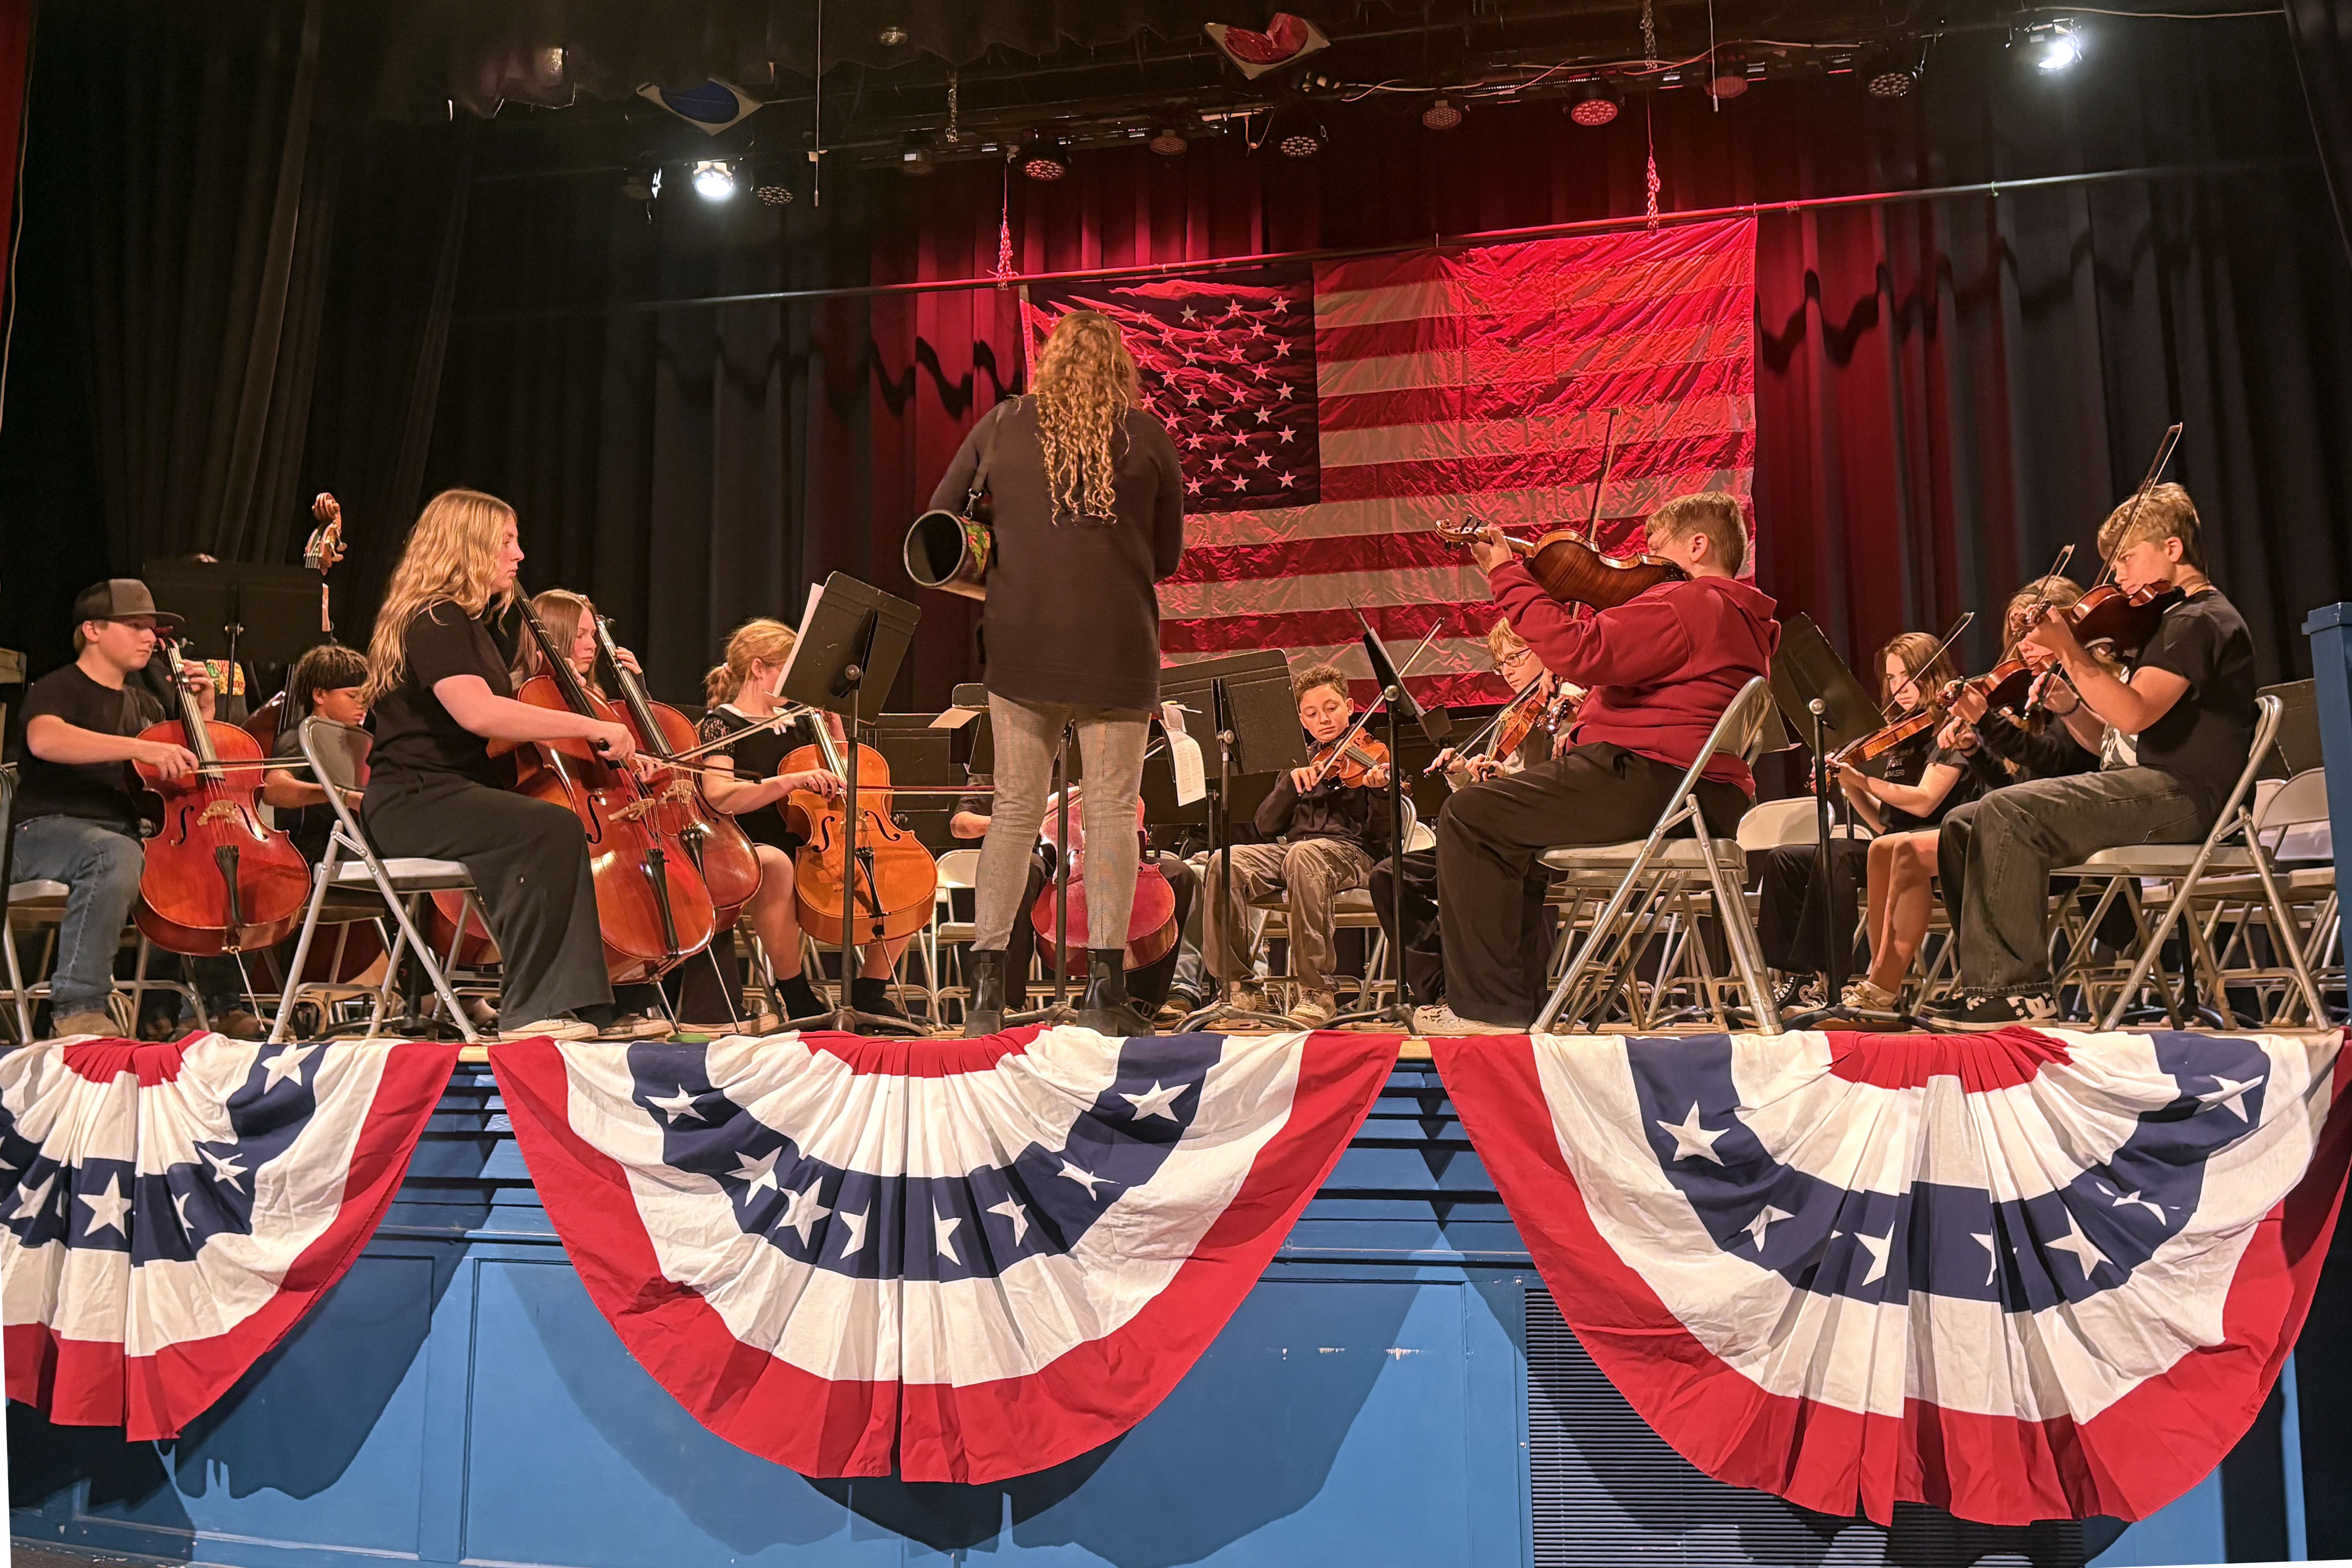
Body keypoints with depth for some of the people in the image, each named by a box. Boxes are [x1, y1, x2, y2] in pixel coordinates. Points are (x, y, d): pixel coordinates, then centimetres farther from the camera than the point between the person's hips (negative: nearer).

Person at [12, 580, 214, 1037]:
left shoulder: (144, 704, 22)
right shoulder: (56, 688, 0)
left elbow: (193, 781, 25)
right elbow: (44, 739, -25)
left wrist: (204, 712, 12)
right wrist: (143, 748, -35)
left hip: (129, 833, 7)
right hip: (49, 833, -7)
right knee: (117, 855, -40)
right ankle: (78, 1008, -36)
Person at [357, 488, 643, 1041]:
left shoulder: (465, 621, 22)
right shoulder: (434, 620, -11)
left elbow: (498, 724, 23)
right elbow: (479, 713, -28)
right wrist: (592, 726, -26)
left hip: (459, 792, 10)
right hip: (413, 802, -10)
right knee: (554, 829, -31)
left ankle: (583, 1007, -14)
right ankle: (533, 1013, -28)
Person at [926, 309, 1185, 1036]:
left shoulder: (1001, 425, 7)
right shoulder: (1148, 436, 4)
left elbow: (939, 520, 13)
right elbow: (1168, 554, 11)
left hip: (1021, 641, 2)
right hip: (1116, 644, -2)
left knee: (1016, 808, 8)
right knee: (1112, 811, 2)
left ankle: (986, 985, 8)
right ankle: (1104, 988, 0)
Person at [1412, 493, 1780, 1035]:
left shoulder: (1685, 604, -11)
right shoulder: (1744, 618, 23)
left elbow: (1581, 653, -22)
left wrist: (1508, 577, -15)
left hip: (1652, 778, -11)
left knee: (1469, 817, -8)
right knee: (1516, 823, 29)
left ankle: (1488, 1007, -9)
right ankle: (1524, 994, 27)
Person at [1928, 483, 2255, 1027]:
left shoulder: (2200, 620, -9)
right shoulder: (2181, 620, 23)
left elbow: (2133, 715, -25)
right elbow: (2112, 736, 18)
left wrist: (2070, 651, -28)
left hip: (2184, 797, -10)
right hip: (2166, 793, 10)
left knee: (2009, 812, -25)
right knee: (1967, 825, -1)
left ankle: (2021, 989, -18)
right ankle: (1987, 988, -7)